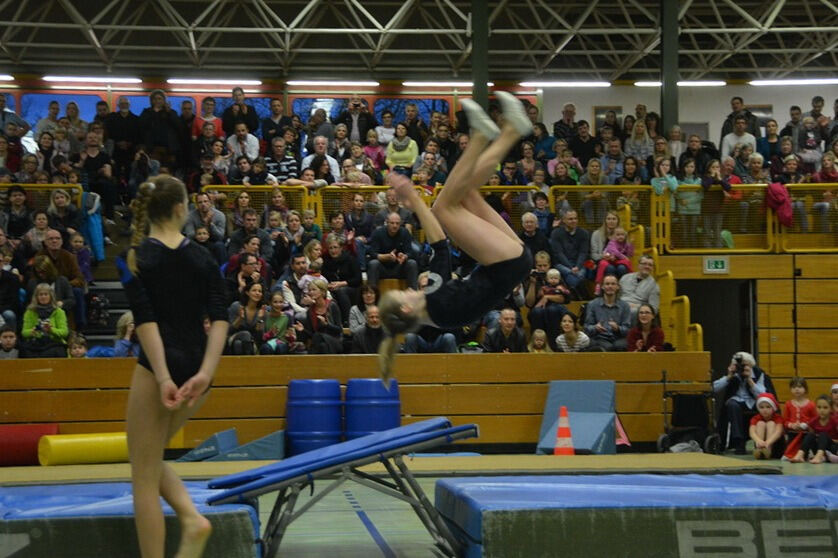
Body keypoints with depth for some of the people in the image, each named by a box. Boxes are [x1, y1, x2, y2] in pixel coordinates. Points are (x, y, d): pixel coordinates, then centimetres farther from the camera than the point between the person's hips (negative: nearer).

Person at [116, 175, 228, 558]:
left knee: (144, 476, 5)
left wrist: (163, 377, -17)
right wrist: (205, 373, -11)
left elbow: (145, 321, -14)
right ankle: (192, 519, 2)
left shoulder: (134, 258, -4)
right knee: (149, 458, 23)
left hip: (159, 367, -5)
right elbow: (219, 319, -4)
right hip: (198, 367, 5)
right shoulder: (203, 257, 6)